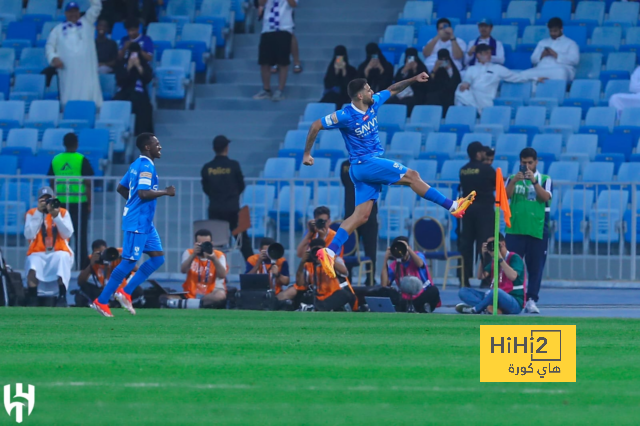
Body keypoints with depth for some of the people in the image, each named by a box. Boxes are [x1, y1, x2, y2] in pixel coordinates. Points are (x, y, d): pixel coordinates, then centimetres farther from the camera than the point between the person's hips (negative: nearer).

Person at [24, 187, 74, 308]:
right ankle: (32, 301, -35)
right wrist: (39, 212, -9)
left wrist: (56, 216, -15)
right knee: (33, 265, -35)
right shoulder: (32, 213, 7)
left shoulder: (63, 212, 8)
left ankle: (62, 297, -33)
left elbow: (67, 234, -4)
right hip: (38, 254, 0)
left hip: (58, 253, 0)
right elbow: (29, 235, -8)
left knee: (62, 257, -36)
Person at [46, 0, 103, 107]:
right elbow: (50, 46, 13)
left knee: (89, 95, -8)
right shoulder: (58, 29, 18)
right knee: (69, 100, -5)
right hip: (68, 71, 0)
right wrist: (53, 57, -5)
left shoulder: (87, 22, 17)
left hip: (86, 70, 0)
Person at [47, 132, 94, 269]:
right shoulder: (81, 160, -6)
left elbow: (51, 182, 8)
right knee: (80, 236, 2)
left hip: (61, 202, 3)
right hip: (79, 202, -3)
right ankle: (82, 265, 1)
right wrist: (89, 203, -2)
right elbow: (88, 183, -8)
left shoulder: (56, 160, 4)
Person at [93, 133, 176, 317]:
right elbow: (143, 192, -27)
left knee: (158, 258, 8)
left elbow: (121, 188, 21)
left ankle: (126, 293, 10)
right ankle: (102, 301, -1)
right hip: (137, 223, -10)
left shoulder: (137, 165, 14)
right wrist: (166, 192, -16)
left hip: (145, 223, 10)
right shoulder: (146, 166, -16)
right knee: (129, 261, -6)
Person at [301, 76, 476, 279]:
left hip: (372, 164, 8)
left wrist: (413, 80, 8)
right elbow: (315, 126, -8)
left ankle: (330, 251, -4)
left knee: (361, 215, 1)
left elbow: (392, 90, 20)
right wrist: (307, 154, -3)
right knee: (411, 176, -10)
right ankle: (453, 206, -5)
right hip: (364, 163, -8)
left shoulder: (373, 103, 5)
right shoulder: (346, 116, -16)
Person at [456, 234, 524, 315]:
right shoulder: (493, 260, 13)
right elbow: (481, 276, 5)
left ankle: (475, 309, -15)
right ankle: (493, 309, -28)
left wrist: (499, 257, -24)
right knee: (463, 291, -4)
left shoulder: (514, 258, -7)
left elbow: (512, 276, -26)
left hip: (515, 304, -8)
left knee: (496, 292, -43)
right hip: (496, 298, 8)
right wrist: (483, 257, -5)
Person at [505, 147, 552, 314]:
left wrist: (534, 181, -24)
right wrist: (514, 181, -24)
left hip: (537, 230, -1)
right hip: (515, 230, 1)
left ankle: (531, 300, 3)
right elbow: (506, 195, -7)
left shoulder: (544, 180, 5)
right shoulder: (513, 179, 9)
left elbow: (546, 197, -11)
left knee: (536, 267, -1)